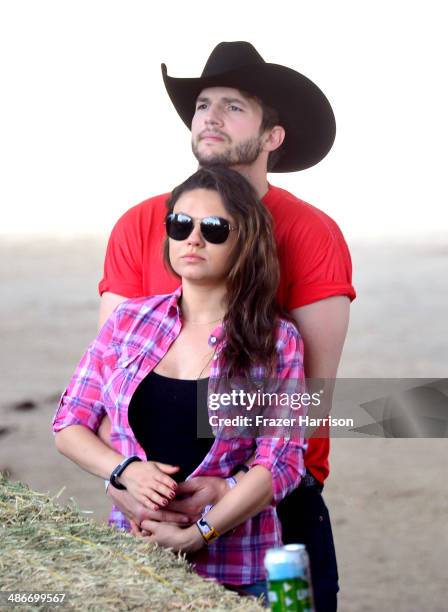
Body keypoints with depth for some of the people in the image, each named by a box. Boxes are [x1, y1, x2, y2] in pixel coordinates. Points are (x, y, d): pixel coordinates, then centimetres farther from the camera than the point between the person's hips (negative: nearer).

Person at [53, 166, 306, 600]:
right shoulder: (130, 320, 5)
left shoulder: (276, 342, -3)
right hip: (129, 557, 2)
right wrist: (126, 470, -11)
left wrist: (195, 536, -18)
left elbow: (280, 462, -9)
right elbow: (69, 425, 8)